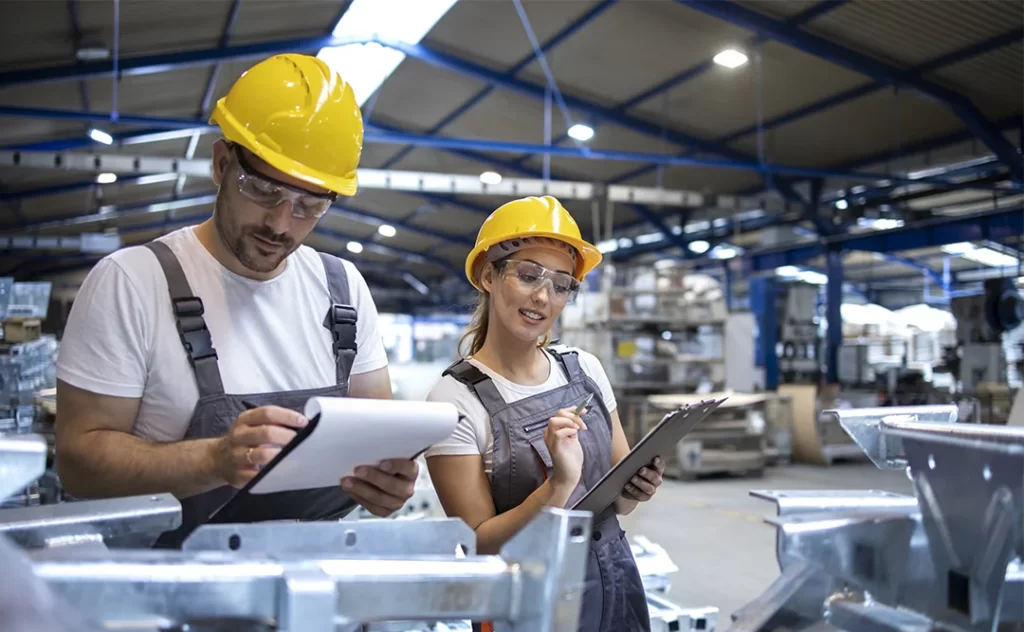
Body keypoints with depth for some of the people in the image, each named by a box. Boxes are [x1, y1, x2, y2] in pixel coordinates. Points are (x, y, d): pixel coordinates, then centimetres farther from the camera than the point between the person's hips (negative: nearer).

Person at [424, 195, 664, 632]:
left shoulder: (585, 369, -1)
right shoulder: (455, 400, -16)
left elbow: (618, 497, 8)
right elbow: (479, 544, -15)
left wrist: (638, 487, -13)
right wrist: (559, 485, -28)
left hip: (618, 585, 5)